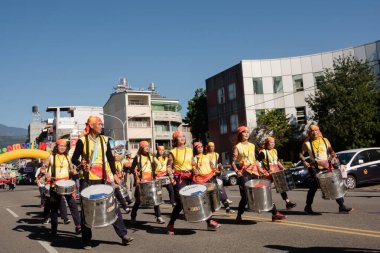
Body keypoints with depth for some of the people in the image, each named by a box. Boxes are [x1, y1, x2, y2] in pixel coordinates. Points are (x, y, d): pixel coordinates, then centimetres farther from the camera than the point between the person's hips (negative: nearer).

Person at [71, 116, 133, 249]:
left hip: (104, 178, 3)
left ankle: (123, 235, 5)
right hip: (88, 179, -2)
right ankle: (86, 241, 14)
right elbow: (74, 158, 0)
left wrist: (114, 174, 8)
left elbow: (110, 158, 13)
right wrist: (82, 165, -20)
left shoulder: (104, 139, 7)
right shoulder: (82, 140, -3)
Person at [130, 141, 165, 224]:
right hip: (141, 181, -3)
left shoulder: (151, 157, 13)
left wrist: (155, 177, 4)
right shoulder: (137, 157, 1)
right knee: (138, 200, 3)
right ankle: (133, 217, 19)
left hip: (150, 181, 3)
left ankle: (158, 217, 1)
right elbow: (133, 169, -2)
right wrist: (137, 179, -13)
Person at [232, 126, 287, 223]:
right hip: (244, 173, -5)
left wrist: (259, 168, 4)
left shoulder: (252, 146, 13)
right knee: (245, 196, -4)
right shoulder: (237, 147, -2)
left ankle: (275, 213, 7)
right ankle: (239, 216, 15)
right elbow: (233, 162, -6)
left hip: (254, 172, 5)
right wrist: (237, 171, -20)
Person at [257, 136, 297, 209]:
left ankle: (287, 202, 4)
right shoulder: (263, 152, -9)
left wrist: (282, 168, 10)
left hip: (277, 172, 7)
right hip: (268, 173, -6)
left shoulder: (275, 151, 14)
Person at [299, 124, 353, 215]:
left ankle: (342, 206, 7)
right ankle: (308, 207, 14)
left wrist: (334, 157, -4)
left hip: (327, 166, 3)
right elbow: (301, 154, 6)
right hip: (315, 168, -3)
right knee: (313, 188, 0)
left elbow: (331, 151, 16)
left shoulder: (325, 140, 10)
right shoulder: (307, 143, 1)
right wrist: (304, 162, -10)